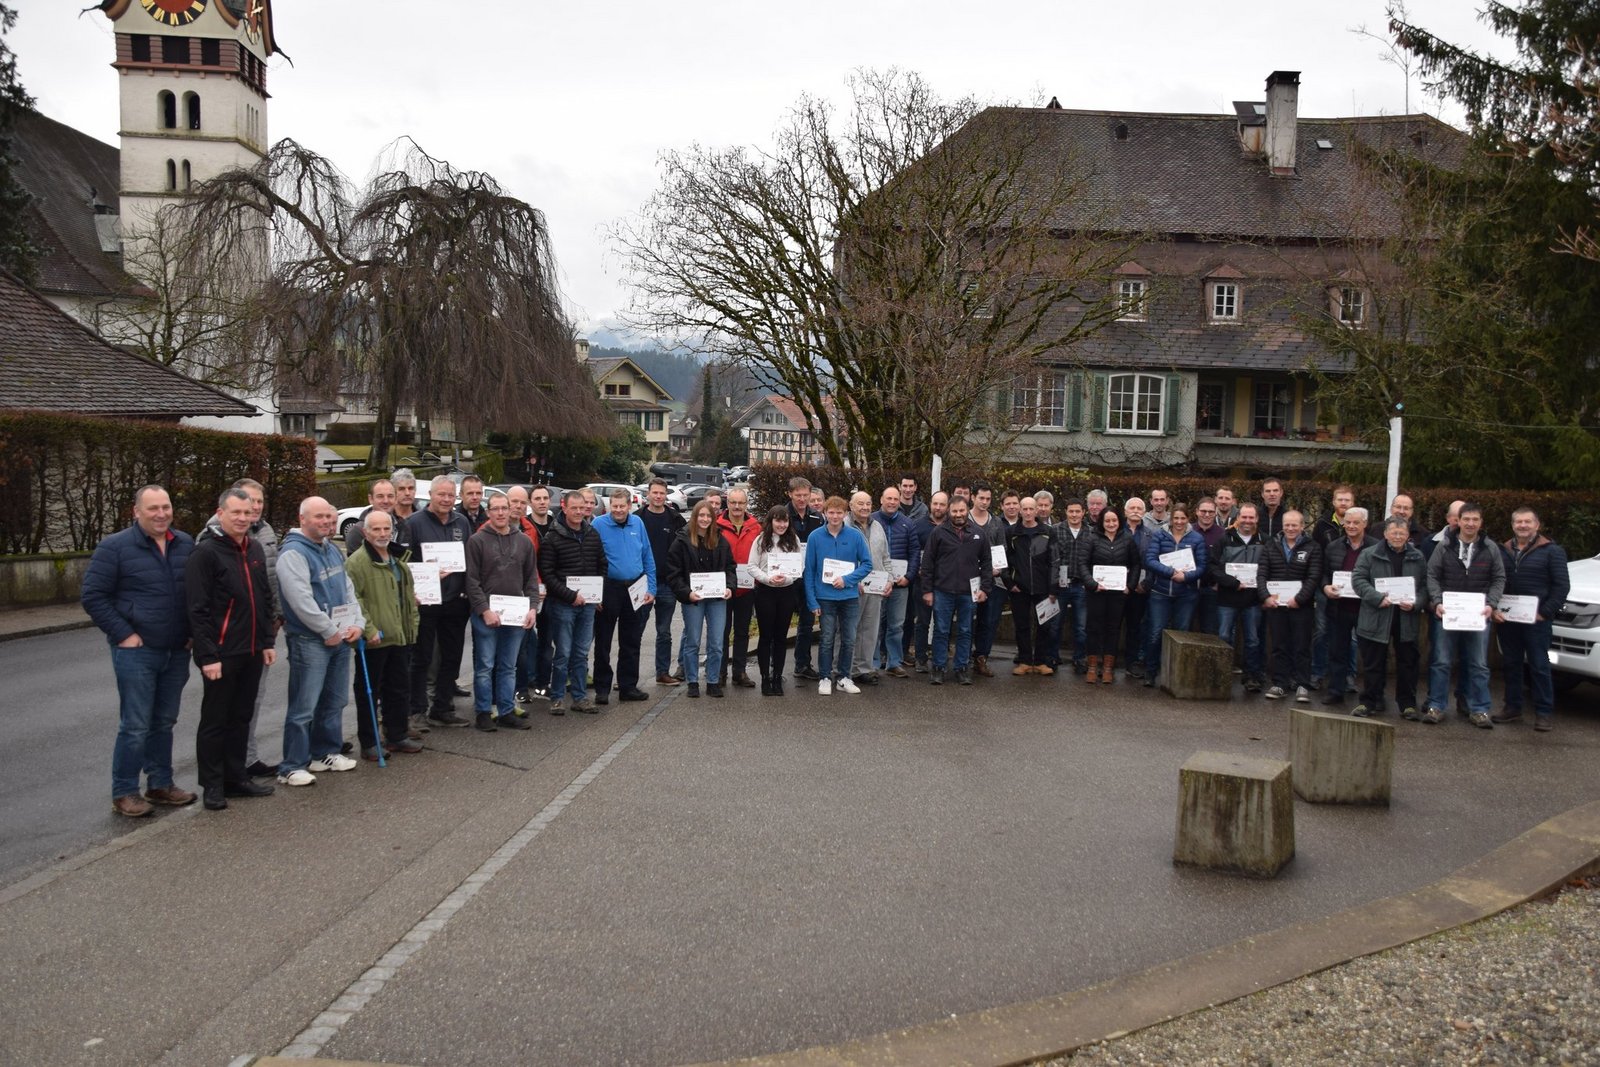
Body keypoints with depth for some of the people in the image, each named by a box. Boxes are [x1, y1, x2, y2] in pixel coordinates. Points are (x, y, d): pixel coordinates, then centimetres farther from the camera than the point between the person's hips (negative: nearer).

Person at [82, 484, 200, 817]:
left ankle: (161, 784, 25)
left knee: (164, 723, 14)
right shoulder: (114, 547, -8)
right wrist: (123, 634, -12)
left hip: (177, 652, 5)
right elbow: (93, 596, -7)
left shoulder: (186, 545, 6)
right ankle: (124, 793, 9)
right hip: (136, 651, -5)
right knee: (135, 726, -2)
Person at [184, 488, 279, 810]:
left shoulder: (255, 549, 11)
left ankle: (236, 777, 26)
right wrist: (207, 656, -18)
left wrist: (268, 641, 12)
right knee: (215, 720, 4)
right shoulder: (205, 552, -12)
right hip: (221, 653, -7)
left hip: (252, 651, 7)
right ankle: (212, 785, 14)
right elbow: (197, 609, -15)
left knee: (241, 717, 15)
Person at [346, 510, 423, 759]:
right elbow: (353, 599, -19)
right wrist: (368, 629, -23)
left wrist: (412, 623, 19)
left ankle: (397, 736, 28)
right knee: (369, 692, 3)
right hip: (372, 640, -8)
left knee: (400, 689, 15)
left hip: (400, 636, 8)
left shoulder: (399, 558, 14)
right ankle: (369, 743, 12)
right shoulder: (357, 561, -13)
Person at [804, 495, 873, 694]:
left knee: (848, 640, 10)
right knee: (827, 640, 6)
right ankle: (825, 678, 17)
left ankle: (844, 677, 23)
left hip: (850, 597, 1)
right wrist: (812, 601, -7)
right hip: (825, 597, -1)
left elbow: (867, 563, -1)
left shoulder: (855, 535, -5)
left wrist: (847, 579, -15)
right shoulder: (815, 537, -5)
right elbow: (809, 570, -3)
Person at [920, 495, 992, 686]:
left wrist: (985, 588, 2)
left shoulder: (978, 535, 6)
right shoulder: (939, 532, 0)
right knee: (941, 631, 4)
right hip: (943, 591, -2)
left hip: (969, 593, 2)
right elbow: (927, 563, 0)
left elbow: (986, 563, 11)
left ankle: (961, 668, 18)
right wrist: (927, 590, -4)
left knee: (965, 632, 9)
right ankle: (938, 668, 13)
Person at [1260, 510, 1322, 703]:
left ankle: (1302, 686, 6)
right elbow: (1262, 574, 4)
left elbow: (1313, 578, -7)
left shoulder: (1312, 548, 2)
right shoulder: (1271, 546, 10)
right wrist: (1265, 596, -10)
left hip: (1301, 605, -3)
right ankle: (1280, 685, 13)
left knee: (1301, 647, 1)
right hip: (1274, 604, 3)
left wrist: (1299, 599, -16)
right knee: (1279, 646, 7)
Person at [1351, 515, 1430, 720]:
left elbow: (1425, 586, 6)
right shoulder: (1370, 555, 0)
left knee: (1407, 664, 9)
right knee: (1373, 664, 5)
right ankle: (1369, 702, 15)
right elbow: (1358, 579, -6)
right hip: (1376, 619, -2)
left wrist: (1415, 604, -12)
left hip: (1407, 620, 2)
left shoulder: (1418, 557, 7)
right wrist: (1378, 598, -17)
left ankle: (1407, 704, 21)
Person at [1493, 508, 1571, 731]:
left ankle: (1544, 712, 4)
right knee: (1511, 664, 11)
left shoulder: (1551, 551, -1)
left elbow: (1562, 585, -4)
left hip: (1536, 620, -4)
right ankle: (1512, 707, 19)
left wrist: (1545, 612, -11)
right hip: (1506, 619, 4)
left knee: (1539, 666, -1)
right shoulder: (1503, 551, 11)